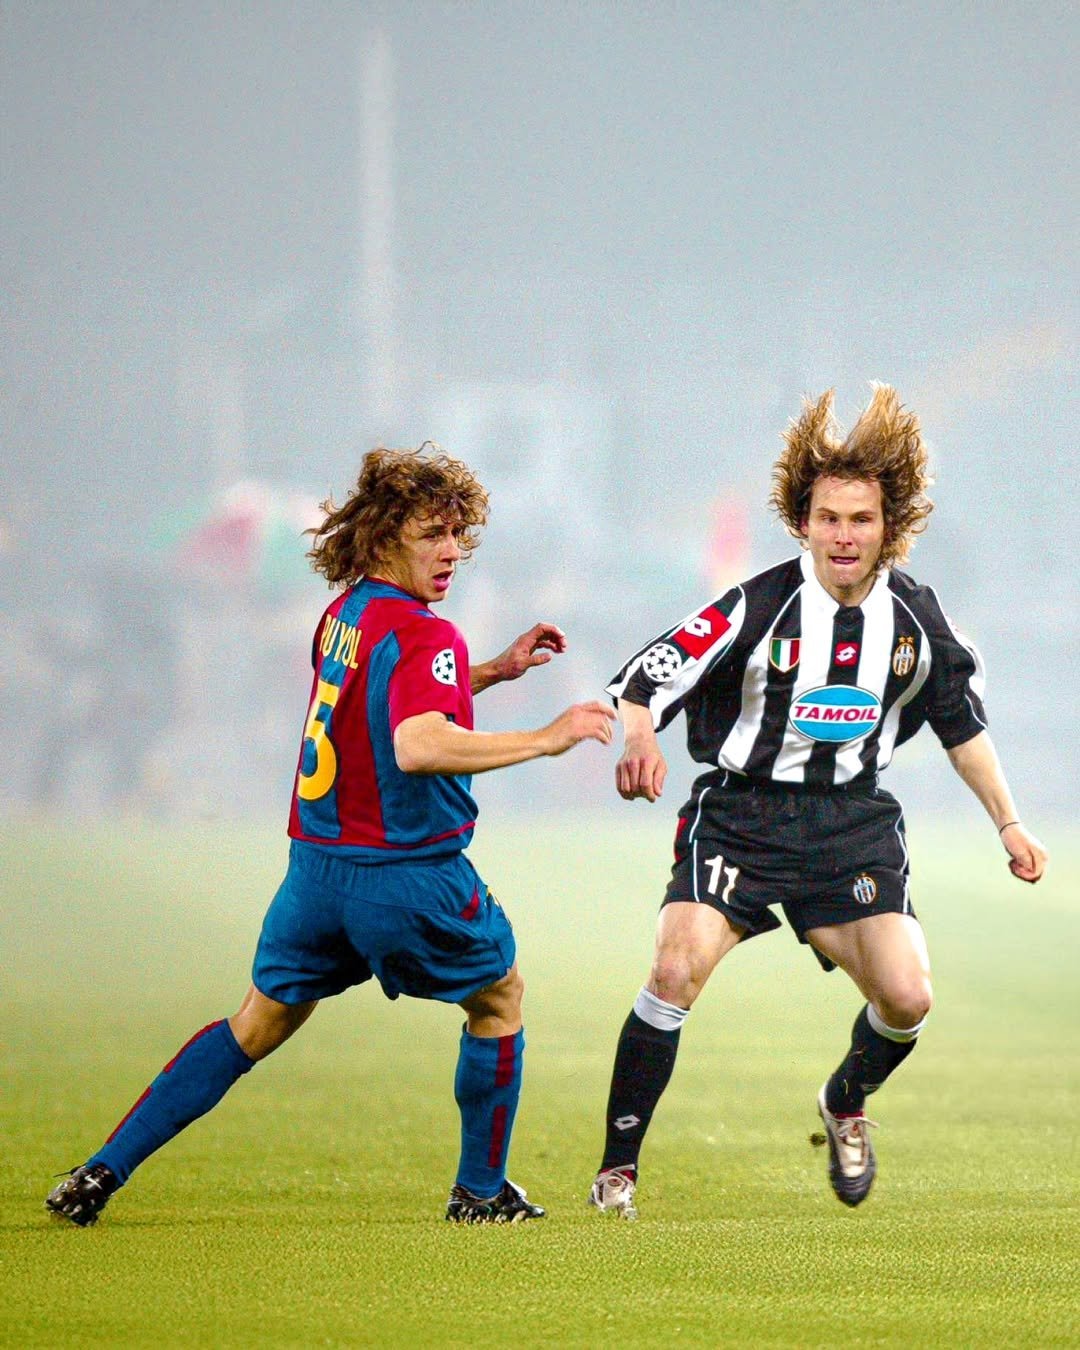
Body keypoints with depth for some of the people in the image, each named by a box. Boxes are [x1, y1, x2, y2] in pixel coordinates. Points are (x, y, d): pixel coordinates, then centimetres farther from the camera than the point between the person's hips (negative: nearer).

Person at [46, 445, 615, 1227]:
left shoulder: (345, 613, 9)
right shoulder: (423, 636, -18)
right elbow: (417, 746, -34)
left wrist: (495, 671, 25)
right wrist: (546, 740, -29)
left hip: (317, 863, 7)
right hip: (407, 872, -7)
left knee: (259, 1023, 17)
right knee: (500, 999, 18)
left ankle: (106, 1169, 9)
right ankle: (482, 1192, 23)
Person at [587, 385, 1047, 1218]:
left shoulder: (915, 618, -1)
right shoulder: (759, 607, -15)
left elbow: (963, 721, 15)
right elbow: (645, 681, -16)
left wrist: (1010, 823, 16)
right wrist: (638, 742, -37)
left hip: (852, 822, 3)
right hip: (740, 812, -3)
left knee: (907, 997, -10)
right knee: (678, 969, -21)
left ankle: (846, 1105, 25)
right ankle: (618, 1170, -9)